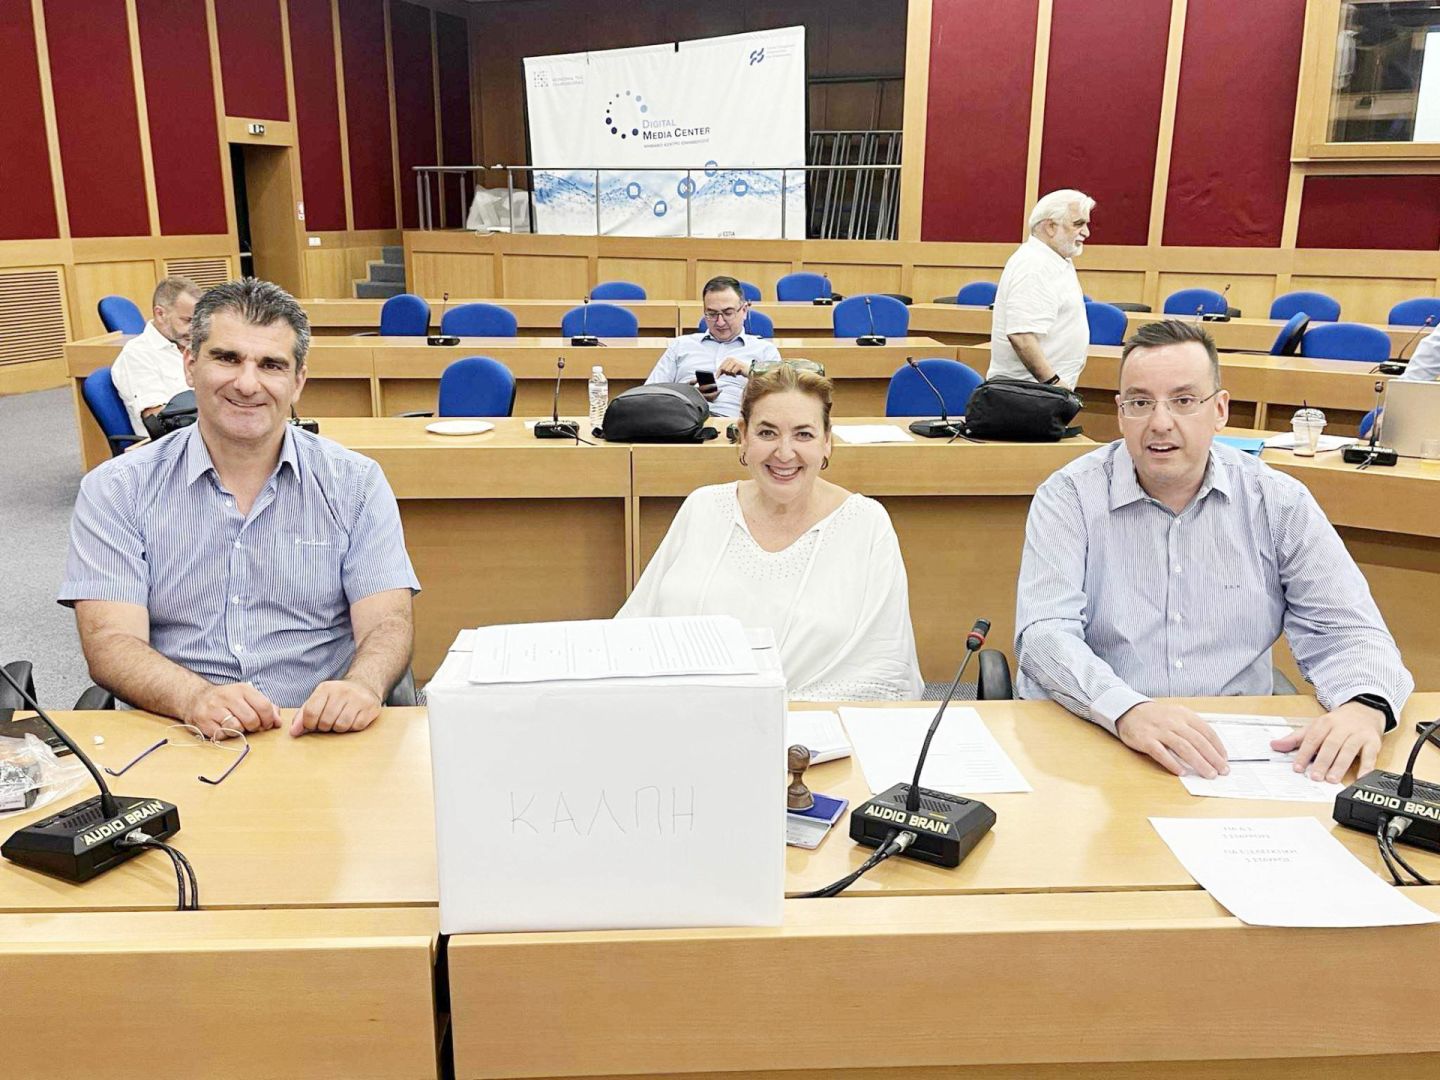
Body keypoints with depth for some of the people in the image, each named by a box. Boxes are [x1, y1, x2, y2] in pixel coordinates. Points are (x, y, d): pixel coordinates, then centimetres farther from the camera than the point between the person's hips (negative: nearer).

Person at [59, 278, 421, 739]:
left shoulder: (356, 483, 7)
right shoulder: (116, 490, 5)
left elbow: (386, 624, -1)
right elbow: (110, 642, -5)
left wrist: (363, 685, -25)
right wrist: (197, 698, -26)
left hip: (319, 735, 2)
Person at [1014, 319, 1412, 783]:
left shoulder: (1278, 502, 4)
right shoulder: (1068, 497, -4)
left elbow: (1342, 629, 4)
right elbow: (1045, 632, -16)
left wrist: (1364, 705, -20)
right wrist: (1126, 710, -35)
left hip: (1234, 754, 4)